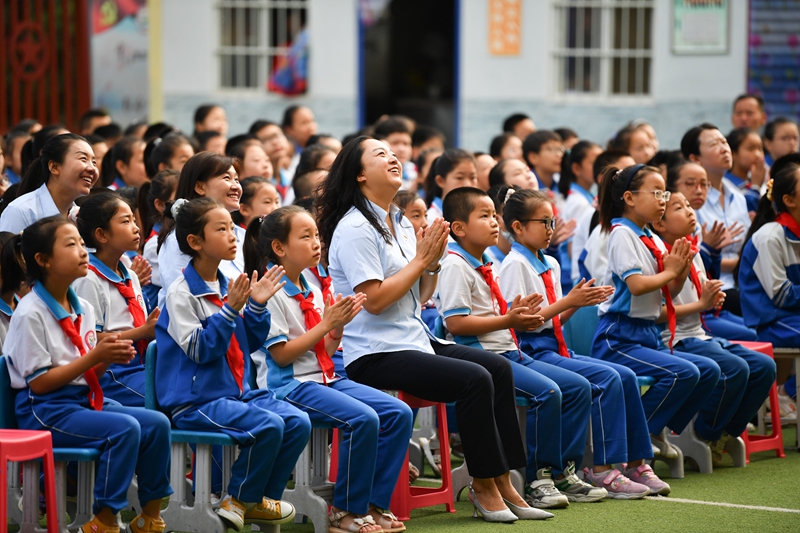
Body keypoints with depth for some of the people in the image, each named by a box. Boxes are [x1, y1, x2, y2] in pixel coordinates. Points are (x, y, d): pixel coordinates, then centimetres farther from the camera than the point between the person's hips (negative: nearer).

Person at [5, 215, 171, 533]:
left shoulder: (83, 309, 11)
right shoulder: (30, 313, -12)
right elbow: (39, 383, -15)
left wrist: (109, 357, -6)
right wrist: (94, 357, -17)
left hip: (86, 400, 8)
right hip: (44, 411, -8)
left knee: (157, 423, -9)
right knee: (125, 428, -27)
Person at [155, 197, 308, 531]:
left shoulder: (228, 286, 10)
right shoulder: (181, 293, -11)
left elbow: (251, 343, 15)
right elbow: (199, 349, -18)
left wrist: (257, 306, 0)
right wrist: (230, 311, -23)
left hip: (238, 391, 8)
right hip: (196, 401, -8)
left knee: (298, 422, -8)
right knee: (268, 425, -27)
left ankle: (262, 498, 6)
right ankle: (239, 500, -7)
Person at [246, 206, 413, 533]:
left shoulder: (312, 291, 15)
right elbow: (281, 354, -15)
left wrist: (338, 325, -2)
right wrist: (325, 325, -15)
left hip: (325, 378, 9)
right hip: (288, 386, -9)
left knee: (399, 414, -6)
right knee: (363, 418, -28)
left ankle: (374, 504, -2)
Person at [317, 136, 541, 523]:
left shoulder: (401, 223, 16)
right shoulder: (354, 229, -11)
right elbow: (374, 299, -19)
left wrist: (434, 261, -1)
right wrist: (420, 259, -13)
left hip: (415, 340, 9)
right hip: (375, 354, -9)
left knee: (500, 368, -4)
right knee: (475, 380, -22)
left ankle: (502, 481, -3)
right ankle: (483, 486, -10)